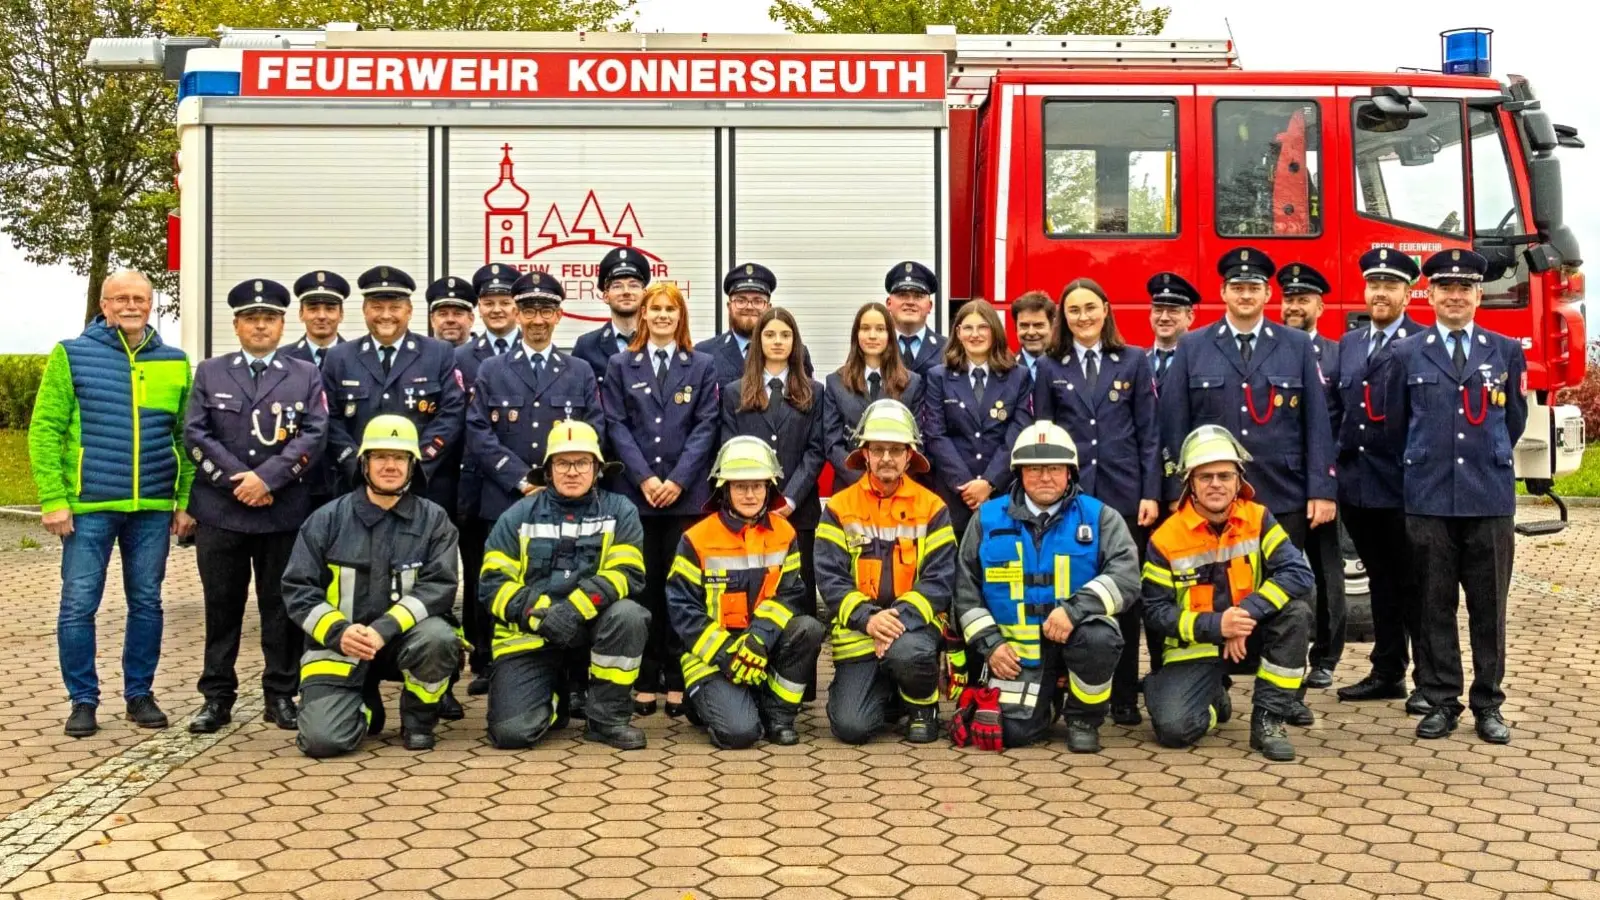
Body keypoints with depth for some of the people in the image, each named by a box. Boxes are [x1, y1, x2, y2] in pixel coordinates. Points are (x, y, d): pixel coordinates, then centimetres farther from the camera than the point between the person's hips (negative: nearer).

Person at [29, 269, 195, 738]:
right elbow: (44, 430, -2)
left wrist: (186, 501, 4)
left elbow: (186, 438, 10)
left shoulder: (174, 363, 9)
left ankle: (140, 694, 21)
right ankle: (83, 700, 13)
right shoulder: (71, 356, 1)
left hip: (153, 509, 2)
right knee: (79, 605, 1)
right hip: (89, 507, -2)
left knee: (147, 603, 9)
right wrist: (53, 500, -9)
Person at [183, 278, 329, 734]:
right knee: (221, 606, 6)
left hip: (285, 513, -1)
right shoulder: (210, 373, 10)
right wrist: (238, 480, -11)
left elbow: (314, 436, -4)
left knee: (282, 605, 5)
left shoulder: (306, 376, 8)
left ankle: (281, 696, 13)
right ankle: (216, 697, 14)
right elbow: (195, 435, 0)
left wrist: (267, 478, -15)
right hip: (219, 511, 1)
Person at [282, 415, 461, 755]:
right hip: (338, 644, 0)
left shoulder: (433, 519, -1)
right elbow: (297, 588, -2)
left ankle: (418, 719, -4)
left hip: (404, 637, 0)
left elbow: (440, 587, -11)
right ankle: (365, 707, 19)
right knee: (323, 738, -20)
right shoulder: (327, 519, 1)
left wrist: (385, 629, -24)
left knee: (439, 638, -35)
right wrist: (338, 632, -19)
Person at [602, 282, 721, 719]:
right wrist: (644, 478, -9)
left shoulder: (702, 366, 8)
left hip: (686, 492, 0)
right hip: (635, 491, 0)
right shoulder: (620, 365, 10)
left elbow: (705, 427, 1)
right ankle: (645, 680, 7)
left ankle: (678, 679, 6)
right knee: (643, 585, 2)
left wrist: (678, 479, -10)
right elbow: (617, 425, 2)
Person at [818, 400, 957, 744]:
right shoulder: (839, 508, 3)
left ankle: (923, 706, -1)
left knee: (908, 652, -37)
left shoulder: (931, 508, 2)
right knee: (851, 726, -15)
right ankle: (888, 696, 22)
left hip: (914, 622, -1)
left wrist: (901, 618, -22)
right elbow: (829, 578, -5)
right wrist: (867, 618, -21)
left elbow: (939, 580, -7)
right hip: (857, 629, 1)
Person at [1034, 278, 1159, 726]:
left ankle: (1124, 696, 11)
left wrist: (1151, 493, -3)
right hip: (1068, 496, 0)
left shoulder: (1134, 361, 7)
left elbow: (1149, 433, 4)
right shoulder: (1049, 368, 8)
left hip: (1124, 495, 0)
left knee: (1124, 594, 2)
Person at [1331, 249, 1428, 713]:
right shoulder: (1348, 343, 14)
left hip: (1403, 487, -6)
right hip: (1357, 483, 6)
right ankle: (1387, 672, 23)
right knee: (1381, 582, 15)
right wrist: (1329, 462, 8)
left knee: (1413, 584, 1)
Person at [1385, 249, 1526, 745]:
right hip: (1429, 499, 0)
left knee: (1488, 606, 5)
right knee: (1435, 606, 4)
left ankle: (1488, 704, 15)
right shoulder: (1407, 354, 6)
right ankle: (1442, 701, 13)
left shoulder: (1507, 351, 7)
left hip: (1491, 498, 0)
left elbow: (1514, 422, 14)